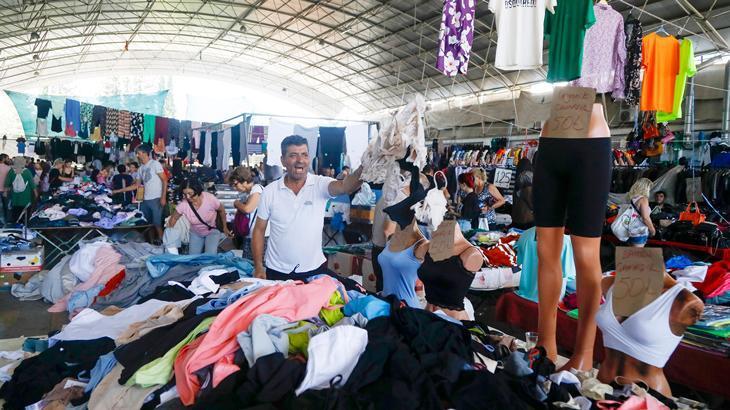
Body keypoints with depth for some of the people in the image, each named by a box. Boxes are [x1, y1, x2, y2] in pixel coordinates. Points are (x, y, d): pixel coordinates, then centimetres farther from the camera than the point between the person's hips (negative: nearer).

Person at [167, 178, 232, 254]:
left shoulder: (210, 198, -29)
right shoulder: (183, 204, -24)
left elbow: (221, 210, -9)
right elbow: (173, 218, -4)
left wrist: (225, 228, 2)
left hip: (212, 232, -3)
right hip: (195, 234, 3)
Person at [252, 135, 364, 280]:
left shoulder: (320, 184, -9)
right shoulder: (269, 192, -4)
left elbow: (344, 186, -30)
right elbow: (259, 230, 3)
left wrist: (364, 169, -50)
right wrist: (258, 267, -2)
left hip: (315, 269, 0)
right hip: (277, 272, 1)